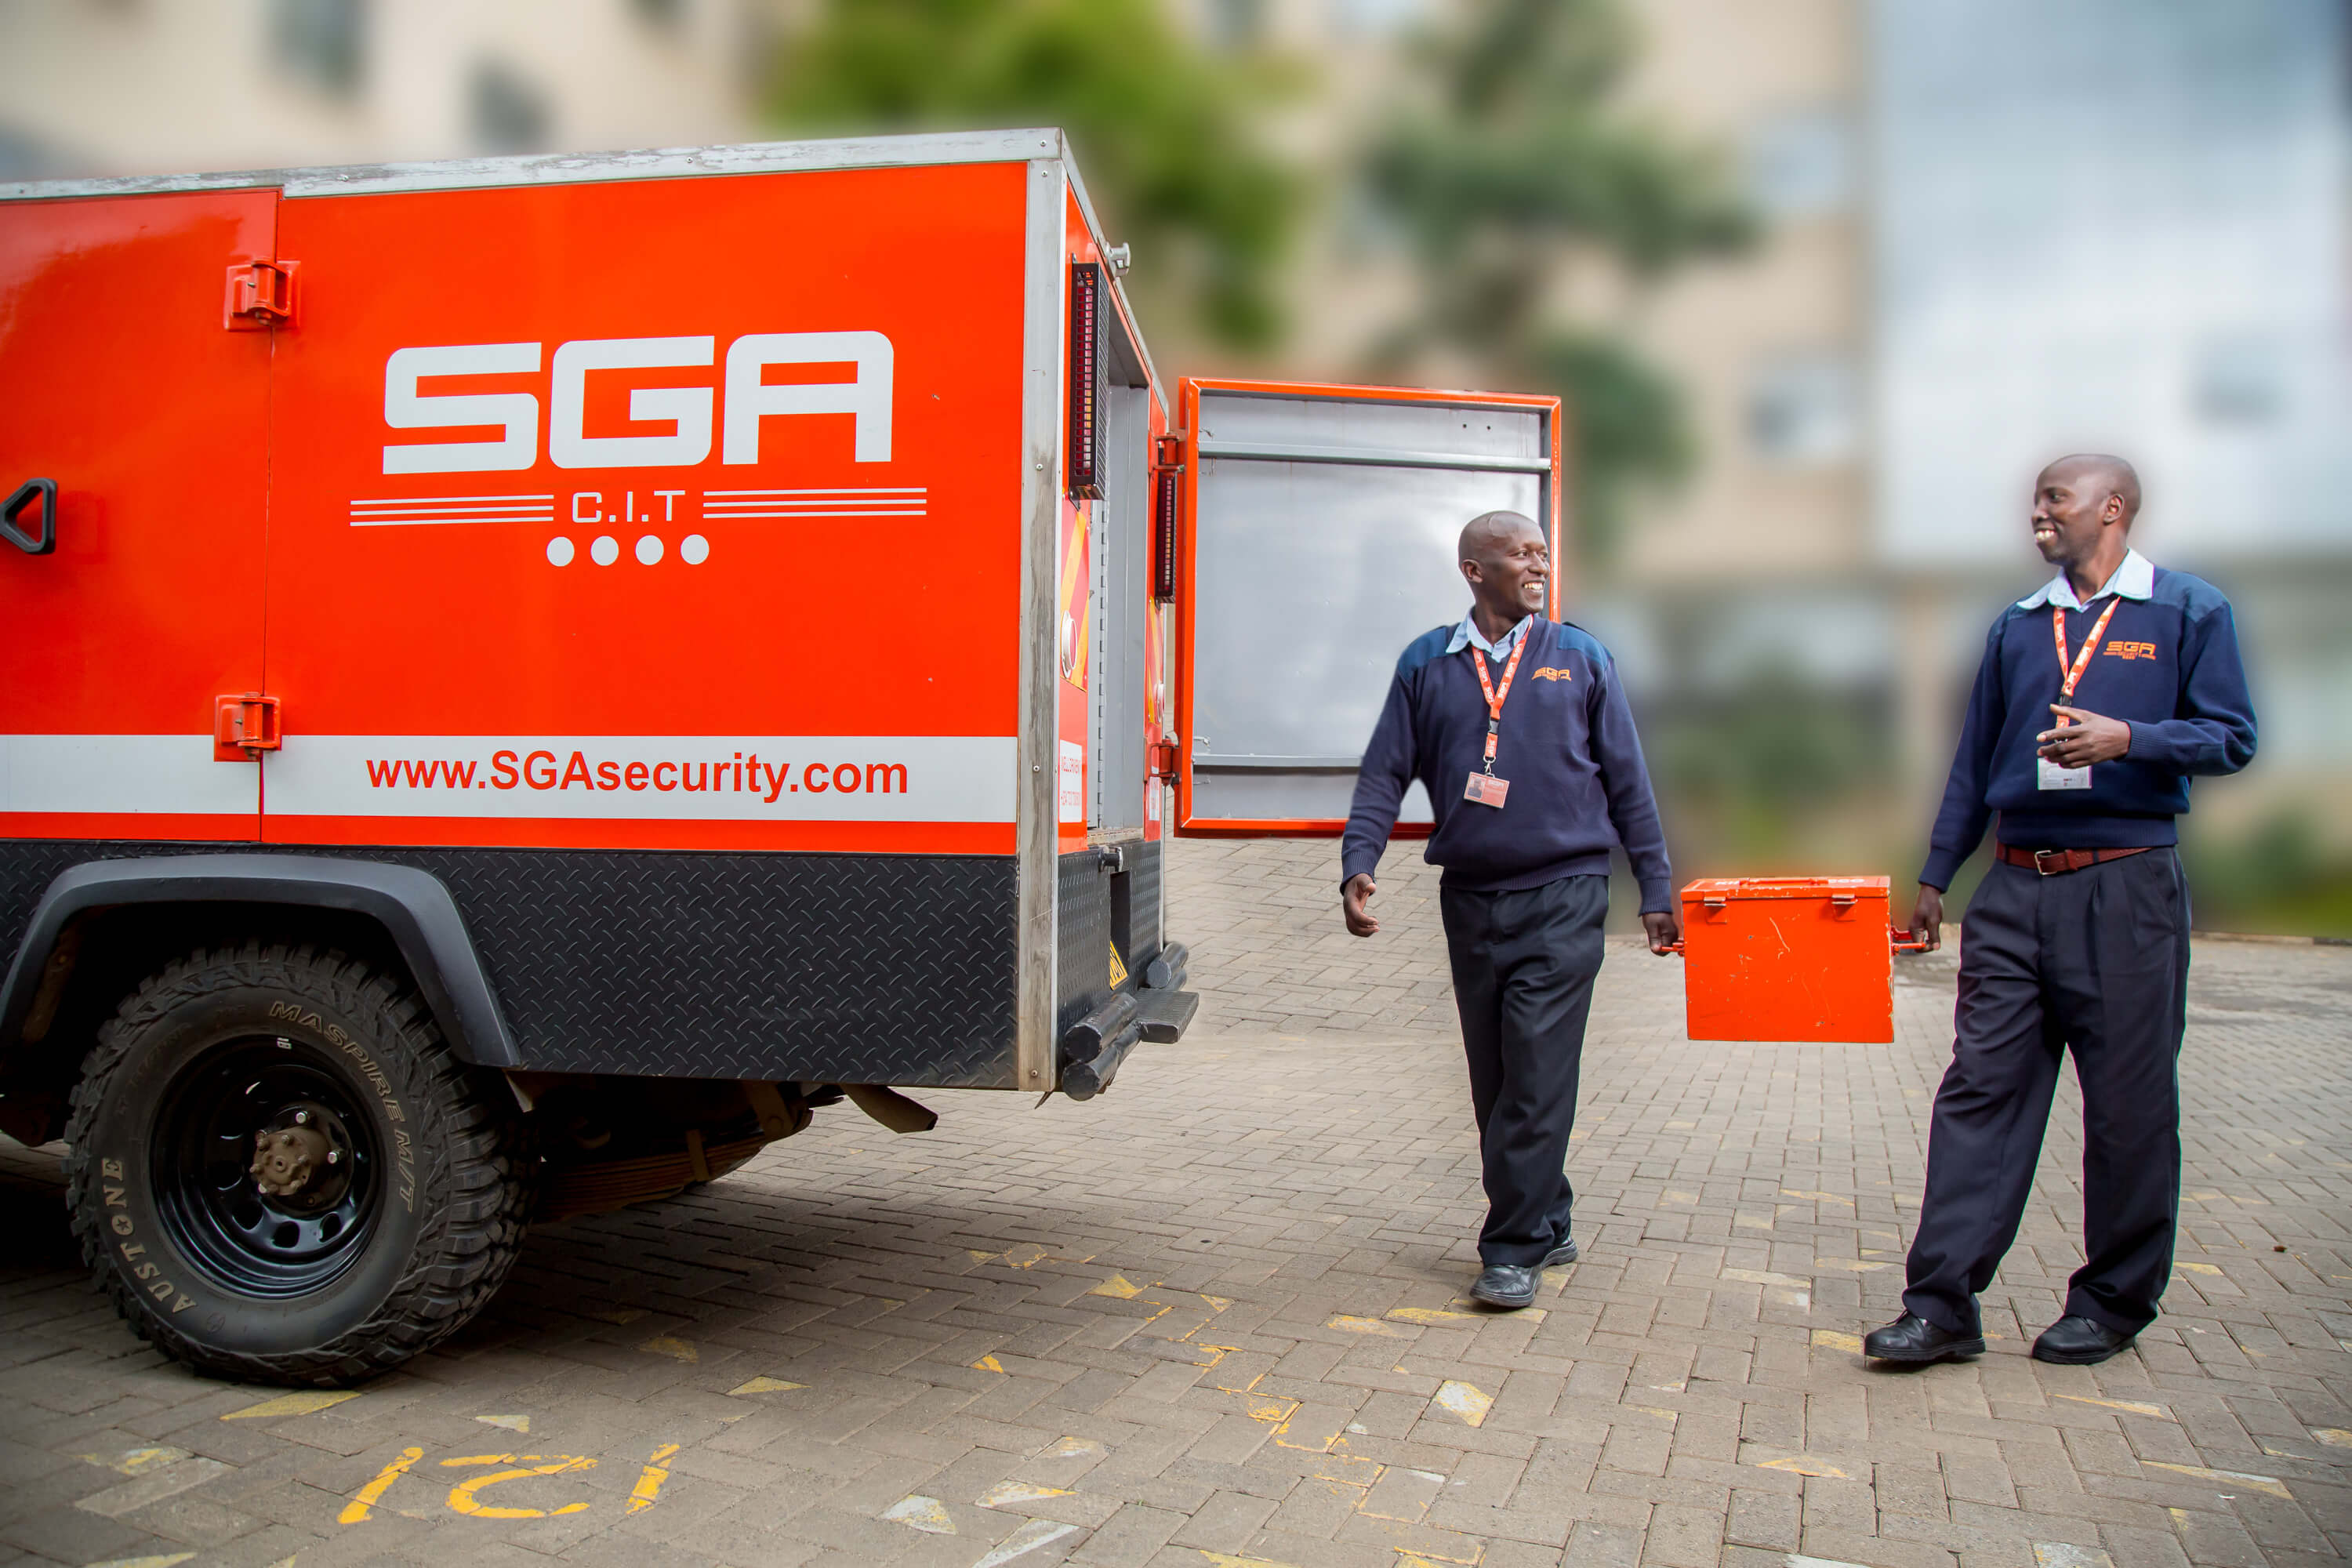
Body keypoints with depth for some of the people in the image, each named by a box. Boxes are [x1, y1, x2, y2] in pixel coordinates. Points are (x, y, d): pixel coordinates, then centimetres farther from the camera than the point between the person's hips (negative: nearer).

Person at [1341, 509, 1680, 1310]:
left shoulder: (1581, 658, 6)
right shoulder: (1426, 664, 8)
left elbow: (1627, 781, 10)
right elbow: (1384, 775, 7)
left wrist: (1656, 890, 8)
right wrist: (1358, 864, -8)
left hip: (1563, 895, -2)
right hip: (1470, 899, 2)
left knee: (1537, 1074, -7)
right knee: (1494, 1078, 10)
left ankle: (1514, 1250, 2)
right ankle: (1547, 1226, 26)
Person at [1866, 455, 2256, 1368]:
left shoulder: (2188, 610, 3)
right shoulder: (2018, 626, 15)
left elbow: (2231, 737, -2)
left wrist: (2130, 738, -20)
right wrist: (1935, 878, 16)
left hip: (2127, 888, -3)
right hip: (2015, 889, 4)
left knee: (2129, 1103, 4)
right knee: (1981, 1090, -1)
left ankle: (2114, 1301, 21)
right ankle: (1942, 1302, 0)